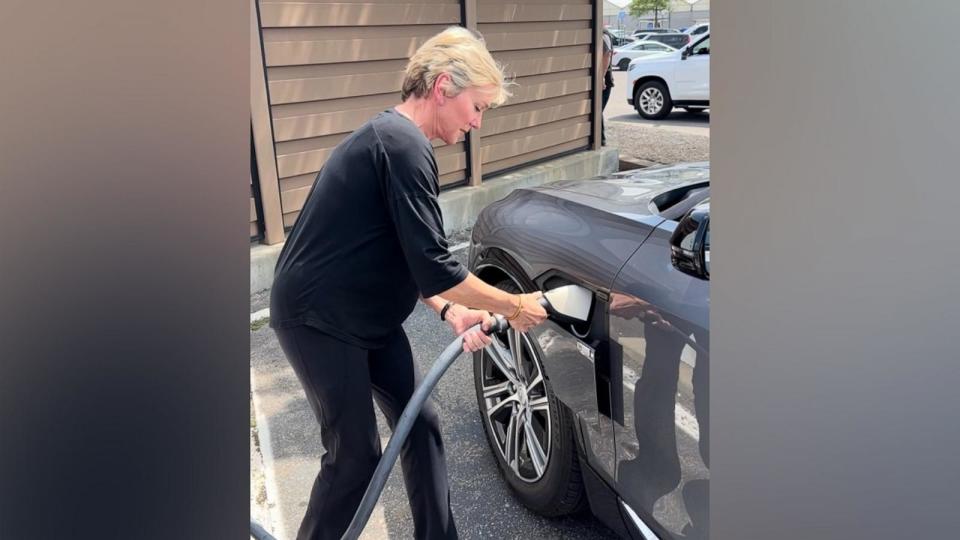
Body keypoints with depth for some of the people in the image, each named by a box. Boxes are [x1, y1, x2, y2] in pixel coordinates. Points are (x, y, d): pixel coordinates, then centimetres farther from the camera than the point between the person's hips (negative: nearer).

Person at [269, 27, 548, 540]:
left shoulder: (391, 136, 10)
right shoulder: (405, 144, -22)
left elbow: (407, 259, 11)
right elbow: (434, 267, -25)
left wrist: (451, 311, -2)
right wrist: (515, 306, -11)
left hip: (367, 315, 10)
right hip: (318, 320, -10)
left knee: (421, 424, 11)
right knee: (356, 456, 0)